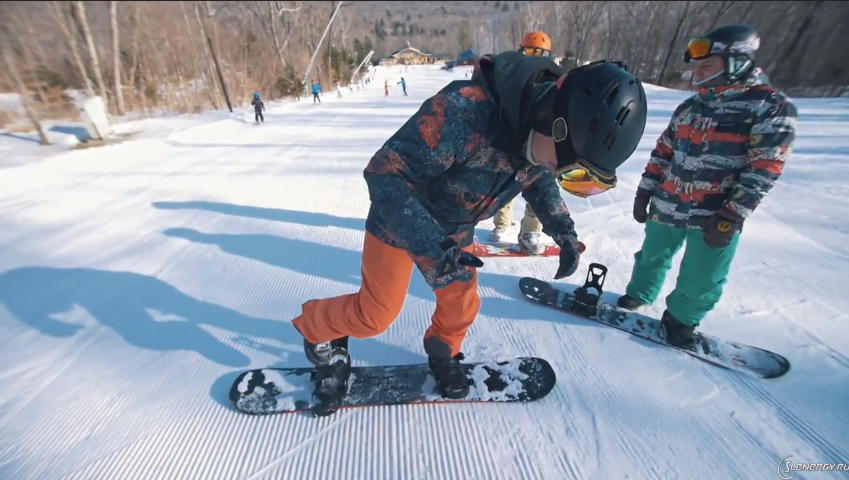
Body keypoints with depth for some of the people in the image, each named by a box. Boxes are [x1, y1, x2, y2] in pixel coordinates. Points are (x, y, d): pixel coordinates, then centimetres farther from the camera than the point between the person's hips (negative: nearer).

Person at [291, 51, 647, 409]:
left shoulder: (543, 133, -13)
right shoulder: (465, 111, -37)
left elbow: (539, 179, 8)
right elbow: (384, 172, -33)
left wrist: (563, 230, -6)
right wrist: (428, 246, -42)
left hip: (455, 230, 6)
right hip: (399, 221, -5)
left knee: (462, 305, 12)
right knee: (376, 314, 2)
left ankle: (443, 352, 45)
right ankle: (317, 330, 34)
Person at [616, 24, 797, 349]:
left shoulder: (772, 107, -7)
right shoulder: (689, 107, 9)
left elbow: (763, 170, -12)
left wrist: (731, 218, -17)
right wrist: (645, 192, 7)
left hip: (715, 218, -4)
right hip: (665, 206, 4)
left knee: (699, 281, 7)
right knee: (652, 258, 18)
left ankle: (681, 319, 30)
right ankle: (638, 296, 40)